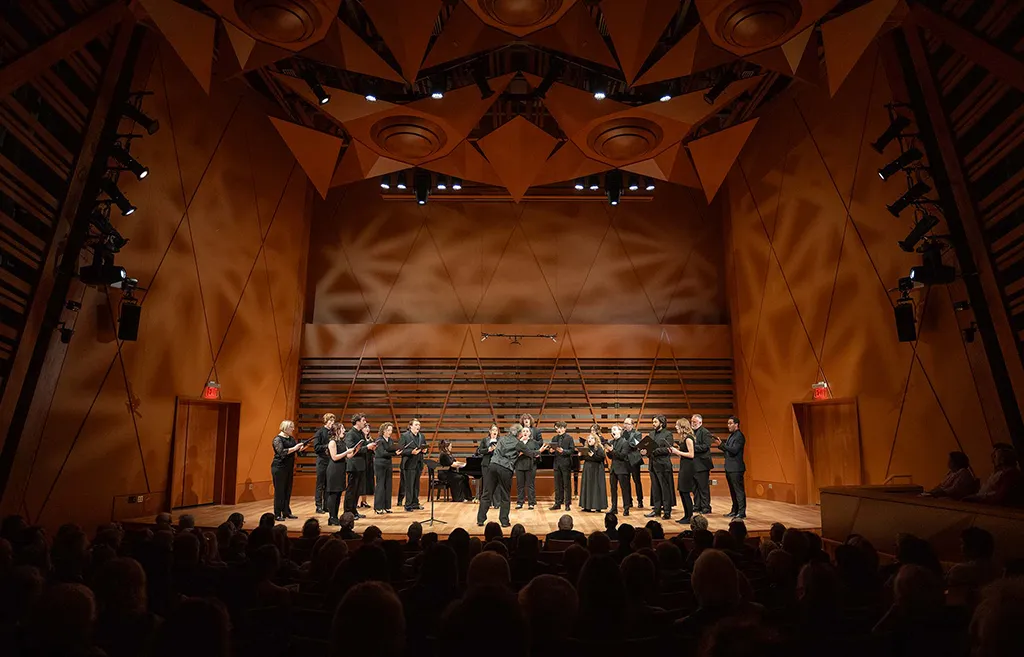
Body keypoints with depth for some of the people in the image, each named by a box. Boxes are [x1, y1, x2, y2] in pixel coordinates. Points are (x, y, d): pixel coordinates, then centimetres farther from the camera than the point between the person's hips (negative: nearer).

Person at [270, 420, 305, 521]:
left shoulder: (291, 439, 11)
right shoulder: (278, 439, -10)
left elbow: (298, 450, 9)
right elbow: (282, 452, -21)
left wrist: (302, 447, -11)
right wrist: (294, 448, -26)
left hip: (289, 468, 7)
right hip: (279, 468, -7)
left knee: (288, 491, 9)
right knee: (279, 491, -3)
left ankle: (286, 512, 16)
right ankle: (277, 515, 3)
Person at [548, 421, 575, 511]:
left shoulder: (569, 438, -4)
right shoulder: (555, 438, 10)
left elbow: (572, 450, -9)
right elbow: (552, 448, 16)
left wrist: (563, 451, -21)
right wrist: (552, 450, -5)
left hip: (566, 463, -5)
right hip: (557, 463, 5)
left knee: (567, 485, 3)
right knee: (557, 485, 10)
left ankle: (568, 504, 11)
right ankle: (558, 503, 18)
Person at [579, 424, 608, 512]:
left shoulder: (599, 448, -7)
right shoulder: (586, 448, 12)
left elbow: (601, 457, -19)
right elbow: (583, 457, 17)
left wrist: (593, 455, -24)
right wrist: (581, 455, -3)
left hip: (596, 469, -6)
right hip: (587, 469, 7)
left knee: (595, 486, -6)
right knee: (587, 486, 7)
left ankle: (597, 506, 1)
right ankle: (587, 505, 14)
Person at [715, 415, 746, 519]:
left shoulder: (739, 436, -13)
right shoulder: (731, 436, 16)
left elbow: (734, 450, -22)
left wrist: (722, 444, -23)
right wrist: (719, 445, 4)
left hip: (736, 468, -10)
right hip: (729, 468, 10)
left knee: (739, 490, -5)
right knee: (733, 490, 15)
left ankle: (742, 512, -1)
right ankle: (734, 511, 23)